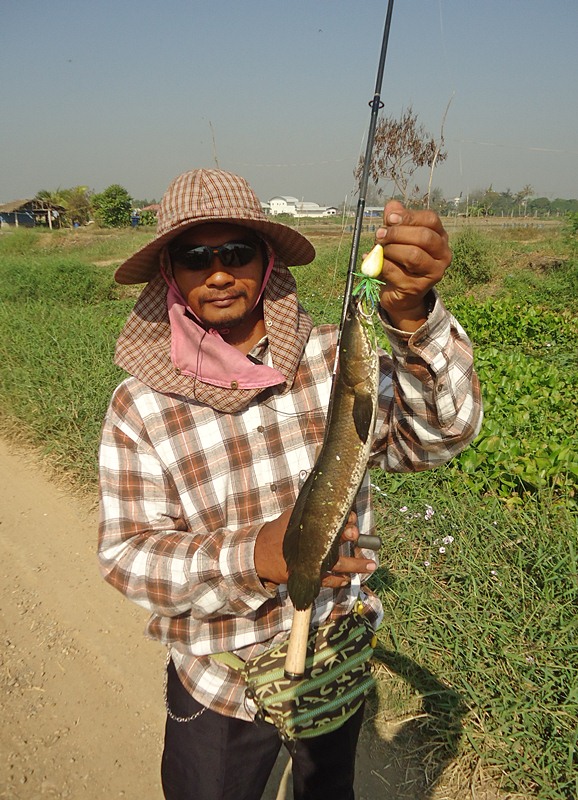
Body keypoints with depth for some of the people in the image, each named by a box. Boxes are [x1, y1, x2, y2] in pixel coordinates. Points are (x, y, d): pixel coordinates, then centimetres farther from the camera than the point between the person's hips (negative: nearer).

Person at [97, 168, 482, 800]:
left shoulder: (332, 359, -15)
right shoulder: (139, 408, -16)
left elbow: (438, 435, -25)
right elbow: (127, 554, -17)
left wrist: (412, 313, -44)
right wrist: (253, 558, -34)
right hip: (218, 679, -2)